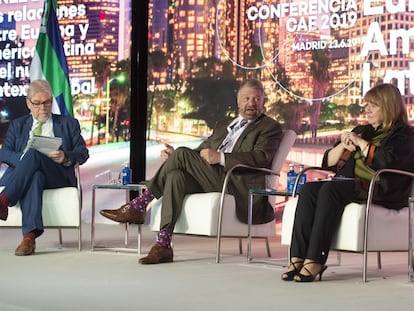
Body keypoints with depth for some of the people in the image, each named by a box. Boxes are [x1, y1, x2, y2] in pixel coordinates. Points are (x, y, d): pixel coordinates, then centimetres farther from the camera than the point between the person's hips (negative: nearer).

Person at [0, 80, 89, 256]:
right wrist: (22, 159, -12)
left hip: (57, 175, -1)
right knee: (34, 177, -39)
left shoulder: (68, 124, 22)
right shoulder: (17, 125, 26)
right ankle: (30, 235, -55)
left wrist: (65, 157, -13)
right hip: (22, 173, 1)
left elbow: (83, 153, 11)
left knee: (34, 153, -34)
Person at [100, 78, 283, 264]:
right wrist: (174, 157, 3)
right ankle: (163, 245, -32)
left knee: (182, 154, -21)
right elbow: (201, 151, 26)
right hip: (209, 184, 6)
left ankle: (138, 207, -13)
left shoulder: (270, 128, 9)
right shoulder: (223, 125, 32)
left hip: (237, 186, -6)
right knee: (176, 176, -26)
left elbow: (261, 158, -10)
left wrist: (221, 157, -21)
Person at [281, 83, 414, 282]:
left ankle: (315, 260, -40)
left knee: (330, 189, -33)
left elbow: (386, 161, -16)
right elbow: (328, 162, 26)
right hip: (348, 183, 7)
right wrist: (343, 144, 6)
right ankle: (298, 257, -34)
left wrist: (360, 142, -5)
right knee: (308, 189, -22)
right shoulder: (362, 130, 28)